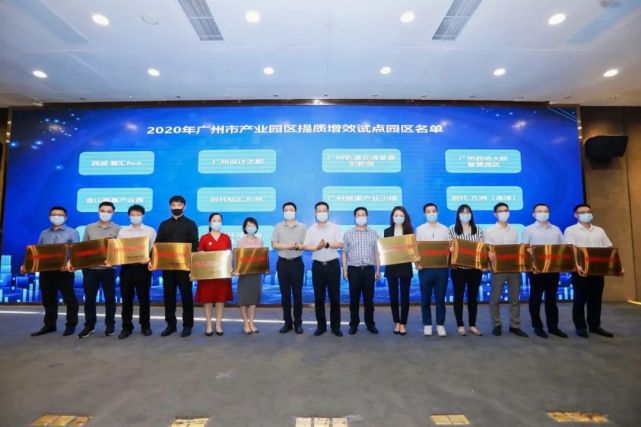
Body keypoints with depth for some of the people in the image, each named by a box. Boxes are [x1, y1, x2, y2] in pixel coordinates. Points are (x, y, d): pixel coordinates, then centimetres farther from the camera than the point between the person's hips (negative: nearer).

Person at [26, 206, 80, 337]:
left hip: (64, 271, -5)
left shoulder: (72, 232, 1)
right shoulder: (44, 233, 16)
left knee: (69, 298, 1)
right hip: (45, 271, 5)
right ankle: (49, 325, 23)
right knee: (48, 299, 12)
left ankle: (71, 324, 10)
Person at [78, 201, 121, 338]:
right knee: (89, 298, 8)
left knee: (109, 297, 5)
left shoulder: (118, 229, 0)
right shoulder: (89, 228, 9)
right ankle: (89, 325, 22)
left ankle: (110, 325, 17)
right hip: (90, 268, 2)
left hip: (108, 269, -2)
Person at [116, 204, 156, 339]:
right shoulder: (122, 231, 11)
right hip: (126, 267, 2)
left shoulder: (150, 231, 4)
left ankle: (145, 325, 18)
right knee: (126, 298, 6)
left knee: (144, 297, 6)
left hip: (143, 267, -2)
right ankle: (127, 326, 18)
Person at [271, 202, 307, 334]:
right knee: (285, 294, 7)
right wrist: (288, 246, -15)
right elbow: (274, 244, -2)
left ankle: (298, 322, 14)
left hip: (297, 263, -1)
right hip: (282, 263, 1)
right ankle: (287, 322, 18)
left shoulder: (302, 227, 3)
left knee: (297, 294, 3)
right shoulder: (278, 227, 5)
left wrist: (297, 246, -22)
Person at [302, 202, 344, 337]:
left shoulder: (335, 227, 2)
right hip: (317, 265, 2)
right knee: (318, 297, 7)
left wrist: (327, 244, -23)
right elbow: (306, 246, -4)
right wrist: (317, 247, -22)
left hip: (332, 264, -1)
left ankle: (335, 326, 16)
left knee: (334, 296, 3)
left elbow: (340, 244, -9)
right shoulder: (311, 229, 6)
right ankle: (321, 326, 20)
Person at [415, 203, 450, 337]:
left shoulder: (445, 229, 9)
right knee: (425, 298, 6)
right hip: (425, 267, 0)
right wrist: (417, 263, -12)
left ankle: (440, 325, 19)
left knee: (440, 298, 7)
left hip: (442, 267, 1)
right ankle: (427, 324, 19)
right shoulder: (420, 229, 6)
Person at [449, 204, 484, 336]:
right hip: (458, 267, -2)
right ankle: (460, 325, 13)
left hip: (475, 267, 2)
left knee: (473, 296, 9)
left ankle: (473, 325, 20)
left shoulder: (478, 230, 9)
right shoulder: (452, 230, 3)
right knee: (459, 296, 3)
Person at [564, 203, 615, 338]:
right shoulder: (571, 230, -2)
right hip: (581, 270, -5)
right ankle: (580, 327, 11)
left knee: (596, 299, 11)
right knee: (580, 299, 2)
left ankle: (595, 325, 22)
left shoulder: (599, 230, 16)